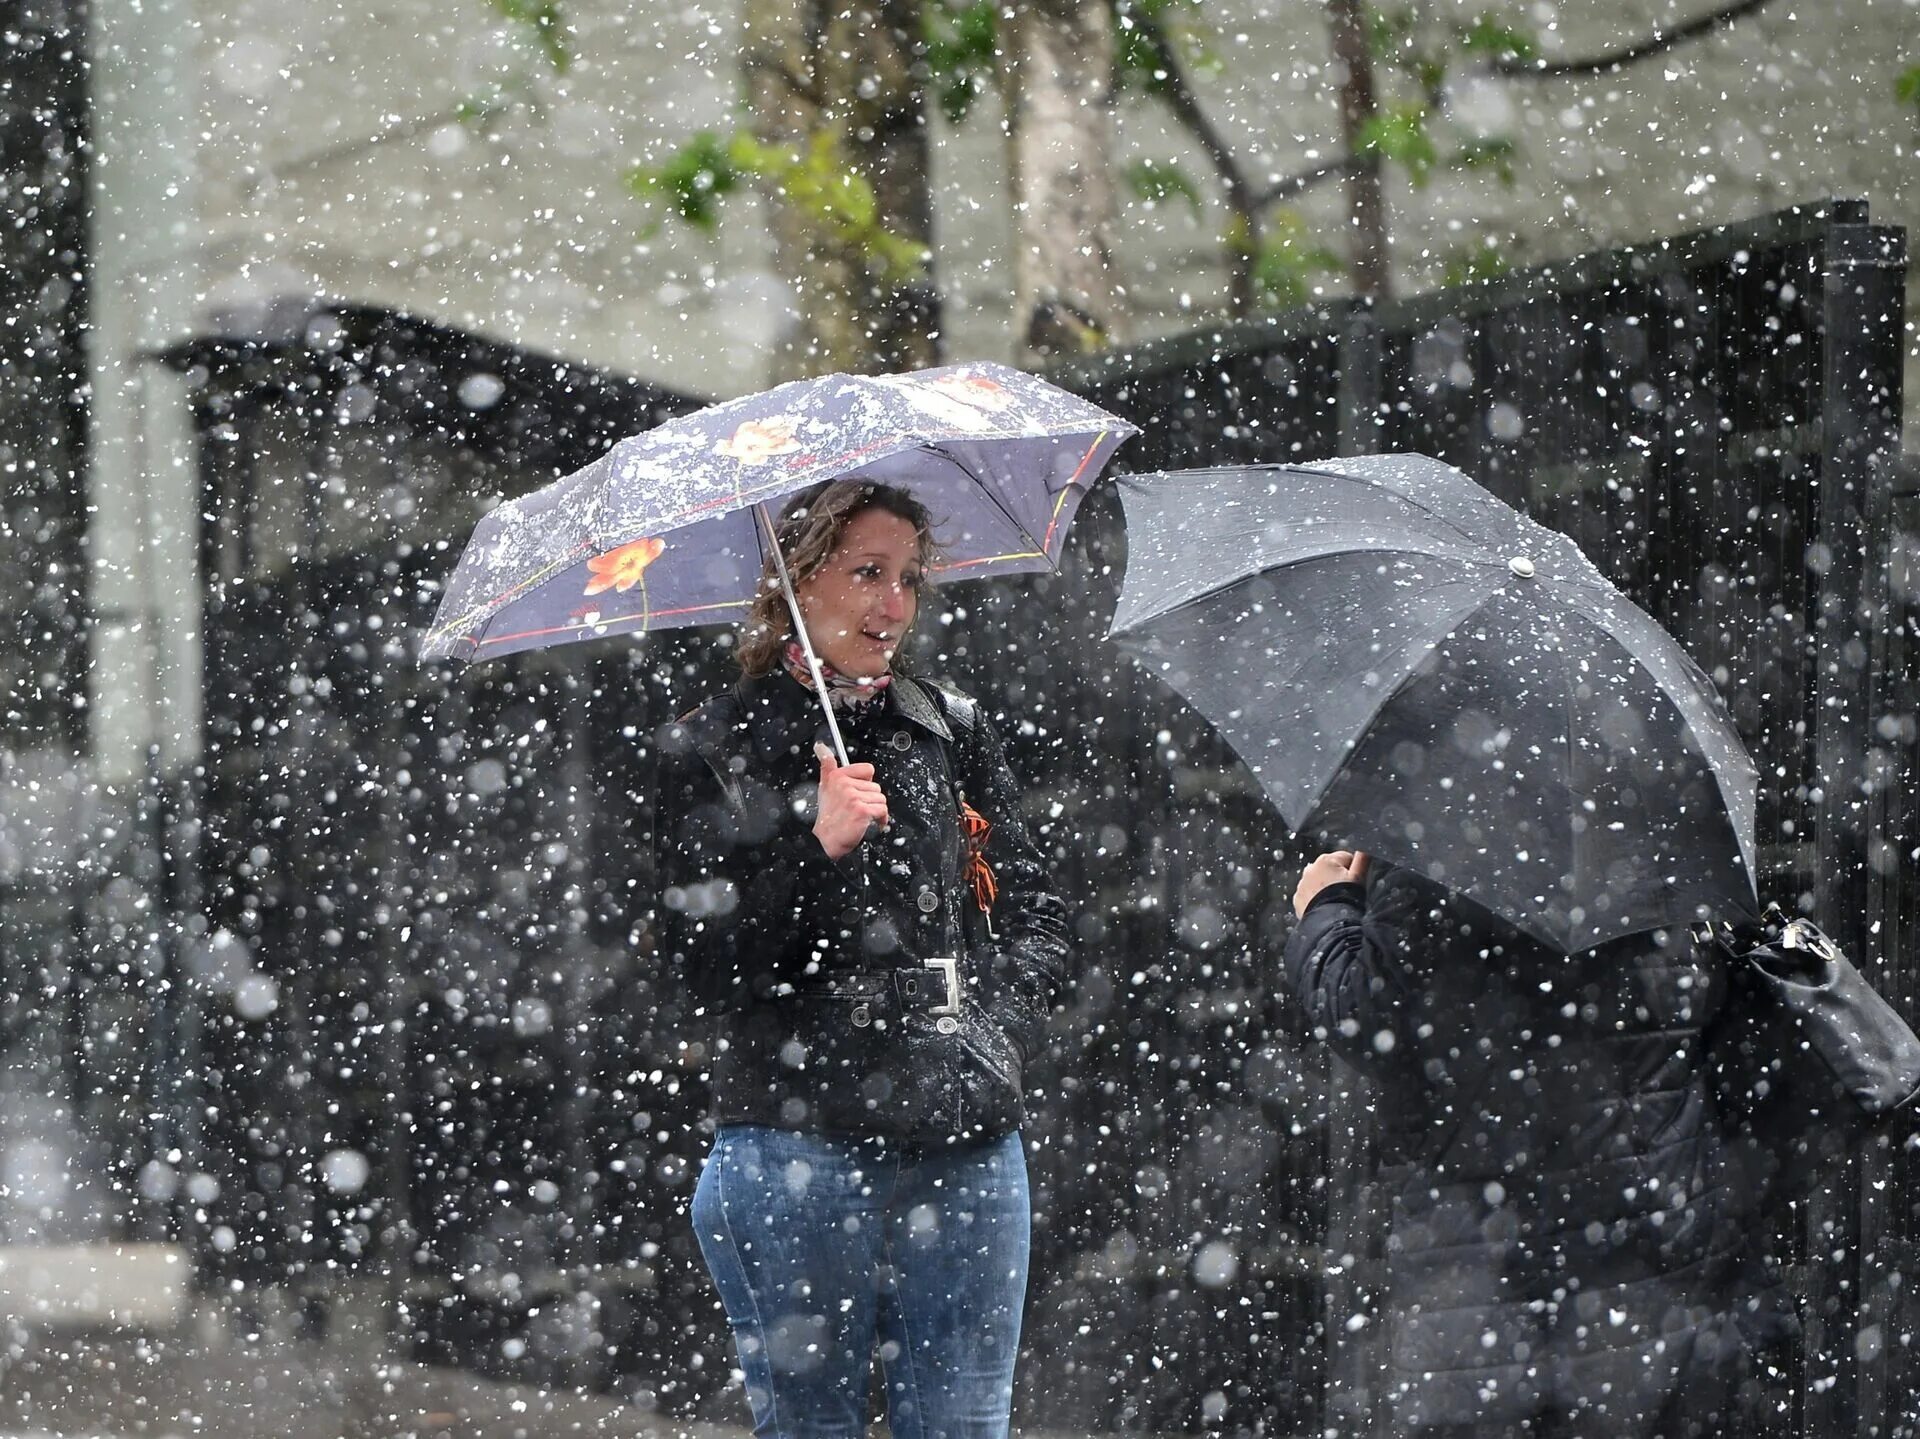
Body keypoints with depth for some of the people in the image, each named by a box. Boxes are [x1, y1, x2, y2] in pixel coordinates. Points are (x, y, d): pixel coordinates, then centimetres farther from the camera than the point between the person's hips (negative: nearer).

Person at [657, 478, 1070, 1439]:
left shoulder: (954, 733, 12)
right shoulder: (722, 748, 0)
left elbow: (1034, 914, 16)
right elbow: (704, 967, -7)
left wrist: (1000, 1031, -1)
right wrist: (814, 846, -18)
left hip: (967, 1142, 3)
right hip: (798, 1149, -3)